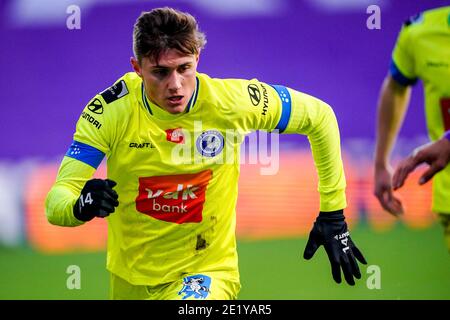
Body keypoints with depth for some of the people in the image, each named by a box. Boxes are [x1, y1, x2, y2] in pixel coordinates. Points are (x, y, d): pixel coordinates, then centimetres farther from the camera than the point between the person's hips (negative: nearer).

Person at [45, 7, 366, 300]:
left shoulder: (230, 101, -18)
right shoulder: (111, 110, -18)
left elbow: (319, 116, -3)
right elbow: (56, 201, -21)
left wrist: (333, 215, -3)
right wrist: (80, 206, -46)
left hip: (205, 274, -3)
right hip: (128, 279, 3)